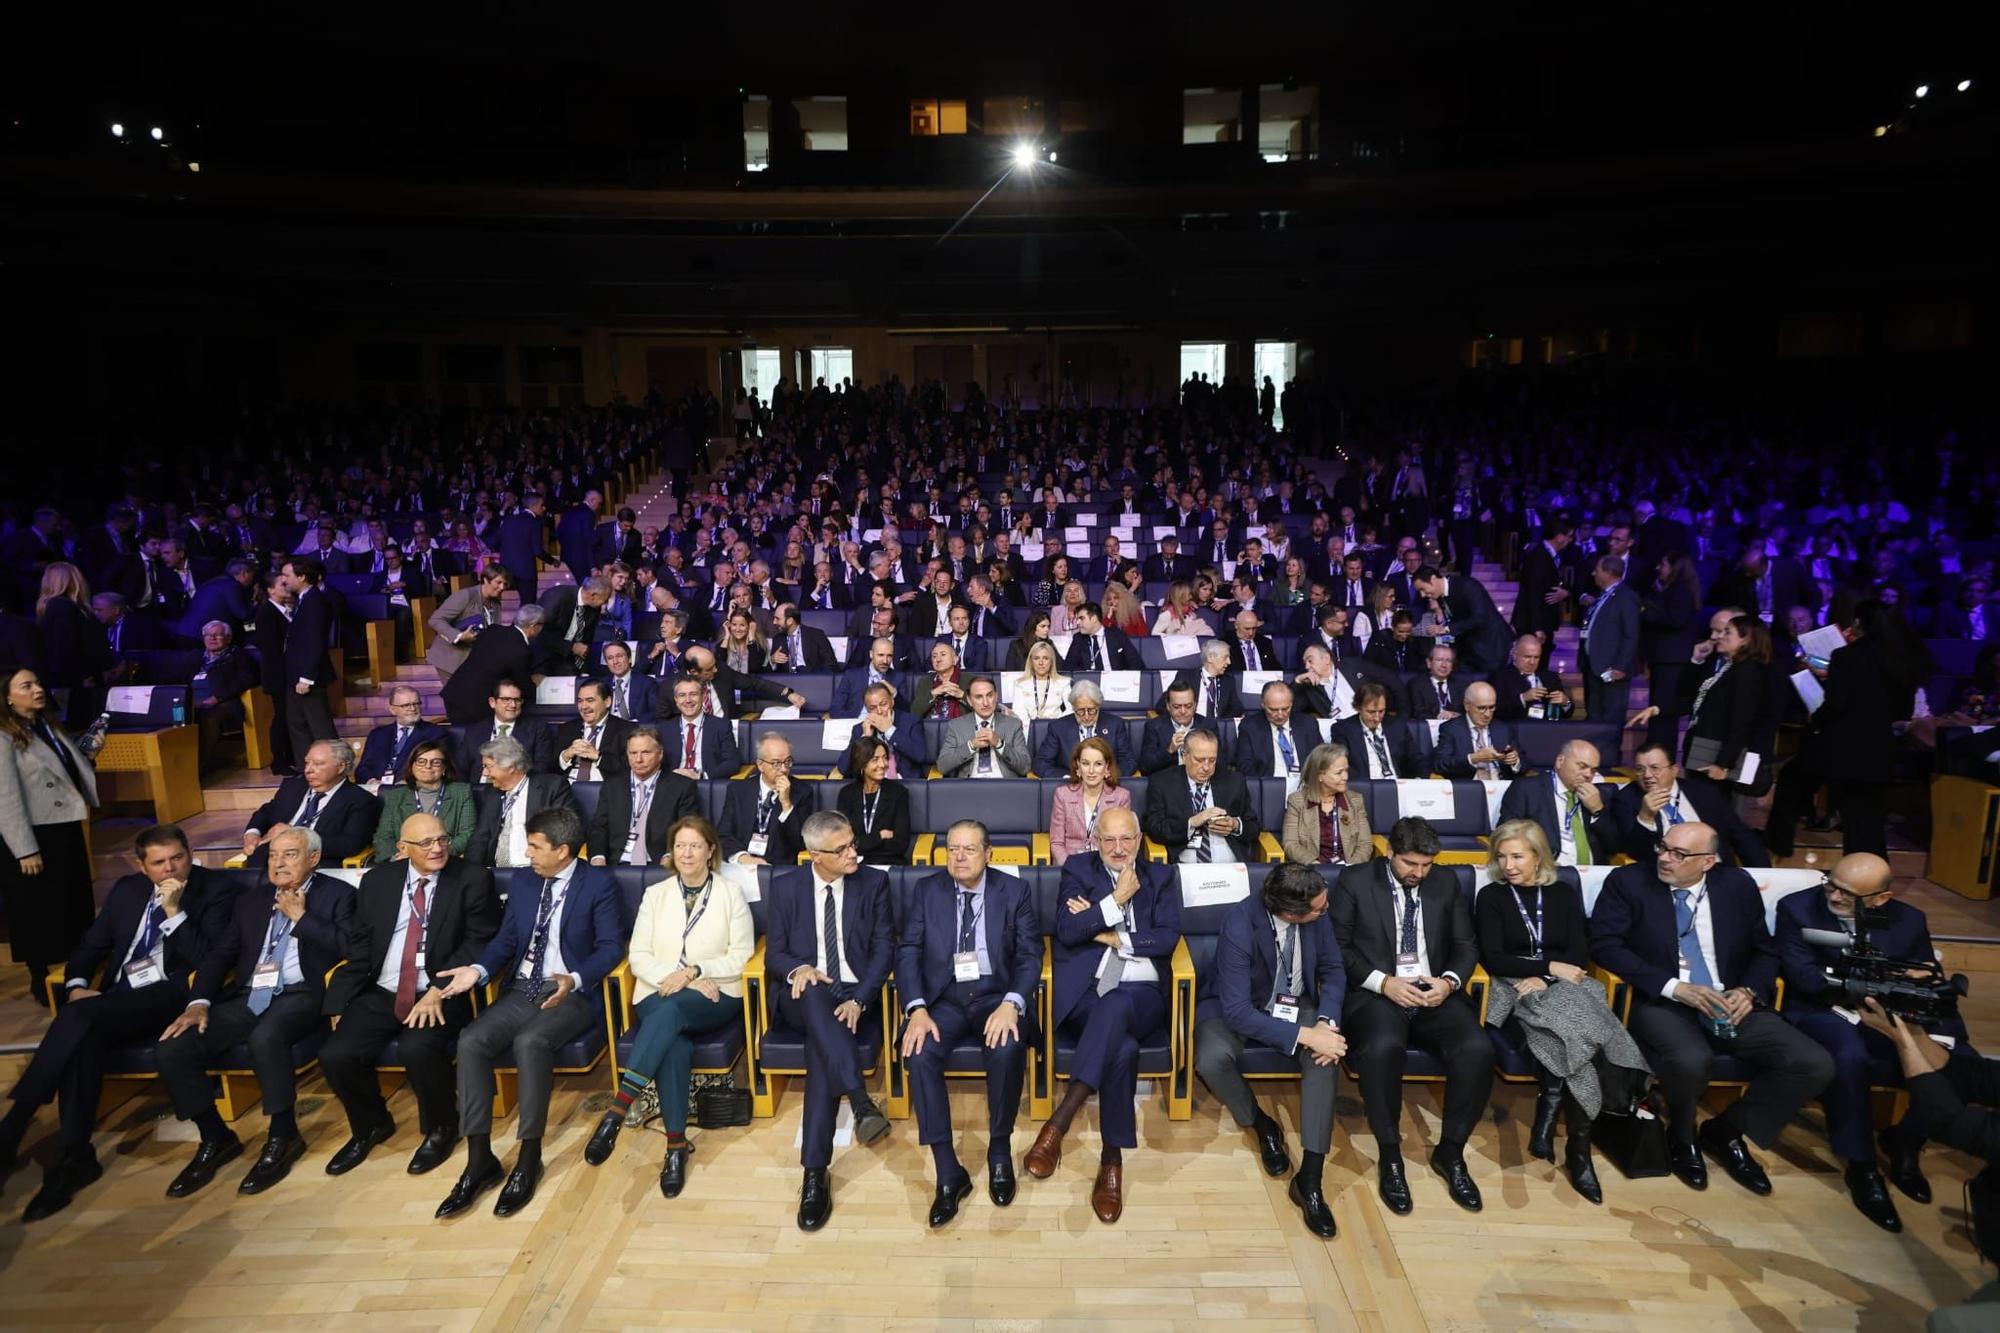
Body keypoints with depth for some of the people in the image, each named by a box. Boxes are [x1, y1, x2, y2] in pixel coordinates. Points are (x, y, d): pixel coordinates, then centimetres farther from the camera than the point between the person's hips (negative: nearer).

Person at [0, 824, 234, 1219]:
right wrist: (77, 985, 1)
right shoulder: (127, 889, 17)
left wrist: (175, 911, -16)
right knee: (83, 1036, -29)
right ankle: (73, 1157, -27)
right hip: (117, 996, 5)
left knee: (80, 1015, -29)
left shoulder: (214, 890, 0)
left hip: (171, 994, -5)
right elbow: (91, 944, 20)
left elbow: (207, 960, -9)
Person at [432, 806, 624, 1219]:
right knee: (471, 1040, -21)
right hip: (520, 991, 6)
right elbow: (506, 938, 14)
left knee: (530, 1041, -33)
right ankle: (479, 1160, -14)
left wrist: (575, 979, -26)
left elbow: (610, 947, -10)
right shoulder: (521, 879, 12)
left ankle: (529, 1158, -19)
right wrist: (478, 969, -6)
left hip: (571, 993, -5)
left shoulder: (599, 884, -5)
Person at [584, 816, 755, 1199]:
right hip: (659, 995, 2)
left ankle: (617, 1111, -38)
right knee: (675, 1043, -33)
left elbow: (741, 956, 0)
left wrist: (694, 972, -13)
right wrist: (673, 977, -12)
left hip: (715, 996, -2)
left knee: (671, 1010, -37)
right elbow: (638, 956, 5)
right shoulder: (655, 894, 13)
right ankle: (676, 1144, -25)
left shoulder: (731, 892, 6)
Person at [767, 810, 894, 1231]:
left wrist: (858, 1000, -18)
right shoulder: (785, 886, 4)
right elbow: (774, 954, 4)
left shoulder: (874, 882, 2)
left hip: (856, 996, 0)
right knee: (813, 994, -38)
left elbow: (884, 948, -2)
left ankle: (815, 1172, -32)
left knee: (822, 1043, -33)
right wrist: (798, 968, -20)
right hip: (804, 997, 1)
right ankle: (862, 1104, -46)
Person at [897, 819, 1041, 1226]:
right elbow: (908, 952, -1)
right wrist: (917, 1009, -17)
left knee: (1008, 1051, -32)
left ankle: (1000, 1151, -6)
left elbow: (1030, 954, -3)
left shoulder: (1014, 892, 2)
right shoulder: (926, 891, 5)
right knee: (920, 1055, -28)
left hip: (996, 995, -1)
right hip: (943, 997, 1)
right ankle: (948, 1174, -19)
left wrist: (1010, 1004, -21)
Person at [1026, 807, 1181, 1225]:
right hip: (1086, 991, 0)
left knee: (1115, 1005, -39)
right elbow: (1067, 932, -4)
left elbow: (1168, 938, 0)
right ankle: (1112, 1160, -27)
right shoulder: (1078, 871, 11)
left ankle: (1057, 1125, -39)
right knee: (1123, 1048, -36)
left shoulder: (1161, 877, 15)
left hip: (1141, 994, 1)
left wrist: (1108, 935, -5)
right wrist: (1116, 901, -9)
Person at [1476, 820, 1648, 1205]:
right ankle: (1578, 1146, -26)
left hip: (1562, 986, 3)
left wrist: (1544, 979, -13)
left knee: (1575, 1038, -33)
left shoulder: (1564, 893, 14)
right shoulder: (1490, 897, 7)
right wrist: (1551, 966, -11)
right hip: (1516, 988, -3)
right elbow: (1492, 959, -2)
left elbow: (1580, 953, 5)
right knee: (1581, 1035, -33)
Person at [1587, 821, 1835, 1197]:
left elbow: (1764, 952, 14)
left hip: (1730, 1004, 4)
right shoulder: (1629, 881, -3)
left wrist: (1749, 991, -8)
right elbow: (1604, 943, -11)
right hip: (1661, 1004, -4)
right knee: (1690, 1060, -35)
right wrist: (1675, 987, -18)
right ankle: (1682, 1137, 2)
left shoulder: (1738, 885, 7)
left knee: (1815, 1064, -15)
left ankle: (1726, 1131, 9)